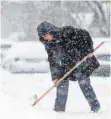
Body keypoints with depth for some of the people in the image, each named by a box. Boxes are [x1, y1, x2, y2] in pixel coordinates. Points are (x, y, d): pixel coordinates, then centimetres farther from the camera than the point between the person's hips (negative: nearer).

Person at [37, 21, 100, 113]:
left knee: (84, 83, -10)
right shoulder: (49, 45, -5)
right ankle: (59, 108, 8)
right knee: (62, 83, -1)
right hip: (67, 66, 6)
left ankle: (95, 106, 3)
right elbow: (53, 62, -2)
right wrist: (55, 77, -9)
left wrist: (89, 50, -21)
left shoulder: (67, 32, -23)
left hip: (83, 60, -6)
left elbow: (84, 34, -17)